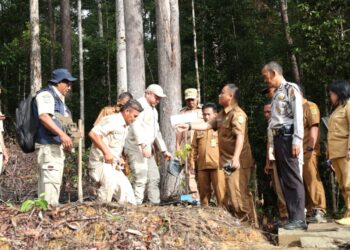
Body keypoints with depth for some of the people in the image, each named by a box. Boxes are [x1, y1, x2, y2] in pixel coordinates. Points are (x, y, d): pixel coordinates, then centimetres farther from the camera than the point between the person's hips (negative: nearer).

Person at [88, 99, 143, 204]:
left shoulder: (125, 126, 19)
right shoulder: (112, 120, -13)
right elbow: (93, 134, -24)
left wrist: (119, 158, 14)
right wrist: (106, 152, -26)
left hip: (113, 165, 10)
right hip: (101, 162, -10)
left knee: (126, 190, 5)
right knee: (109, 183, -32)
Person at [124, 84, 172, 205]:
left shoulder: (153, 110, 21)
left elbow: (157, 132, 28)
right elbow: (136, 125, -24)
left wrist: (163, 150, 25)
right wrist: (143, 145, -34)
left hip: (147, 148, 10)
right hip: (136, 147, -10)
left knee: (154, 178, 9)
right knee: (141, 178, -13)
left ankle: (155, 204, 13)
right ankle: (136, 204, -10)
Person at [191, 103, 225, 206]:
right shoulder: (199, 129, 16)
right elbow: (194, 147, 17)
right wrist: (192, 161, 9)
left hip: (217, 166, -5)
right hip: (202, 166, 5)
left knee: (220, 192, -7)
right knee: (203, 192, 11)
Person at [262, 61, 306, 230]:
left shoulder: (291, 89, -4)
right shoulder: (276, 94, 20)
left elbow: (298, 116, -12)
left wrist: (297, 140, -20)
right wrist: (274, 145, 14)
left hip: (288, 137, -9)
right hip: (277, 138, 9)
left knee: (293, 178, -9)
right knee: (284, 179, 7)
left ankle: (299, 219, -8)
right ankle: (292, 216, 11)